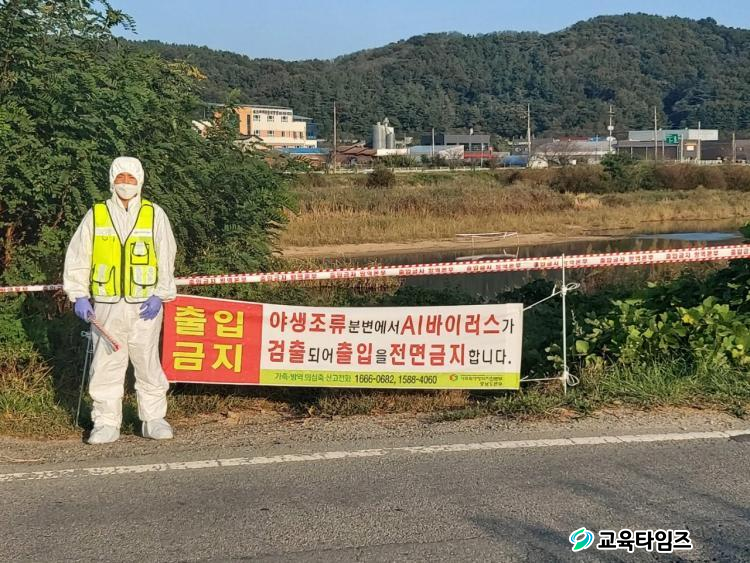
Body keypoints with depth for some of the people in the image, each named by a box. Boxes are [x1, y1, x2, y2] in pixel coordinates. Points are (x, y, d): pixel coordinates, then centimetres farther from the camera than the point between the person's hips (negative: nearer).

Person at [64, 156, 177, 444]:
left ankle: (154, 419, 15)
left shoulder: (155, 215, 5)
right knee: (105, 365, 2)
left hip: (144, 306, -1)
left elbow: (167, 258, 4)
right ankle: (106, 423, 11)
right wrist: (78, 296, -1)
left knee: (148, 364, 4)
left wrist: (160, 295, -5)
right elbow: (77, 259, 7)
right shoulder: (95, 216, 6)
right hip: (106, 305, 1)